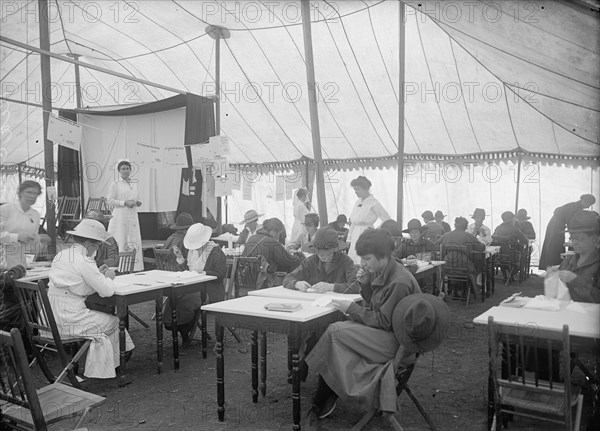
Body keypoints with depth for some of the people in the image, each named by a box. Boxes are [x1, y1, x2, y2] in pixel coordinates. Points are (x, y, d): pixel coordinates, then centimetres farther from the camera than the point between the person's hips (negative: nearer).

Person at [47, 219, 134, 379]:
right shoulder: (84, 261, -17)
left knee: (101, 318, 21)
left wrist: (100, 275, 13)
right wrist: (108, 277, 5)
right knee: (113, 322, 7)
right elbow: (107, 291, -15)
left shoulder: (60, 255, 10)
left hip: (51, 317, 9)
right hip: (67, 320, -9)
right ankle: (100, 371, 20)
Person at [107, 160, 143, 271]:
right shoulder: (115, 184, -1)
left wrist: (138, 202, 1)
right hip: (119, 216, -5)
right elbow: (110, 200, -7)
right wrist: (124, 202, -15)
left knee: (134, 242, 4)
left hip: (132, 216, 5)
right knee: (120, 242, -6)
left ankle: (135, 268, 9)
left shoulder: (135, 184, 14)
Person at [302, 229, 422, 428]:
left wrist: (352, 308, -16)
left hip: (397, 342, -9)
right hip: (386, 333, 9)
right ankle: (323, 403, -5)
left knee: (335, 332, -20)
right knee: (334, 328, -9)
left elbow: (384, 322, -20)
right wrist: (365, 285, -3)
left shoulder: (399, 282, -22)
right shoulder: (381, 273, 5)